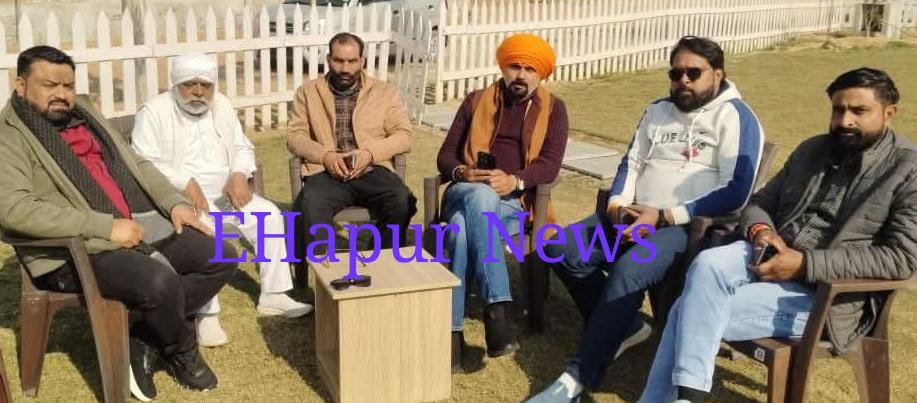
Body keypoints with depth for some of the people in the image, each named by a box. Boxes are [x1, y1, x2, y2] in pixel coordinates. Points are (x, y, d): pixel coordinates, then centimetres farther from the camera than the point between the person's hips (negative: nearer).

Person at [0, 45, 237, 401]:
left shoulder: (84, 114, 17)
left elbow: (136, 164, 22)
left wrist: (174, 202, 4)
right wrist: (106, 226, -25)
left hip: (143, 223, 8)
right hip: (75, 250, -8)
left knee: (221, 259, -4)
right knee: (160, 282, -31)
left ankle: (143, 336, 2)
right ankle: (182, 352, 2)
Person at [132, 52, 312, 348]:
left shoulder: (221, 105, 13)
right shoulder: (154, 112, -5)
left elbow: (242, 147, 16)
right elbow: (144, 163, -14)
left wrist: (239, 175, -5)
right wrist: (185, 183, -25)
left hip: (225, 194, 6)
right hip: (180, 199, -5)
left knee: (270, 214, -14)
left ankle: (273, 296, -6)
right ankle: (205, 314, -29)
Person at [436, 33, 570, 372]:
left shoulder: (553, 109, 13)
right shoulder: (476, 101, 17)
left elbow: (550, 165, -1)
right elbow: (445, 156, 12)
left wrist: (514, 181, -21)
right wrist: (462, 173, -12)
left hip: (512, 203, -1)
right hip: (466, 194, 1)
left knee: (463, 228, -36)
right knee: (481, 195, -38)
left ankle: (451, 330, -35)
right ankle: (497, 307, -44)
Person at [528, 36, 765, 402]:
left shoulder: (736, 118, -3)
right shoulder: (658, 111, 20)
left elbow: (735, 192, -13)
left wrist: (664, 216, -19)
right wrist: (618, 205, -3)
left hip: (689, 225, -7)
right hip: (634, 215, 7)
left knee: (628, 271, -34)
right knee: (563, 249, -14)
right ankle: (622, 327, 2)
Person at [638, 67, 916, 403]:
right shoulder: (812, 150, 15)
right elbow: (760, 203, 18)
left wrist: (806, 263, -21)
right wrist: (761, 231, -8)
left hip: (826, 292, -5)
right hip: (771, 257, 5)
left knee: (695, 311, -24)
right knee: (707, 265, -30)